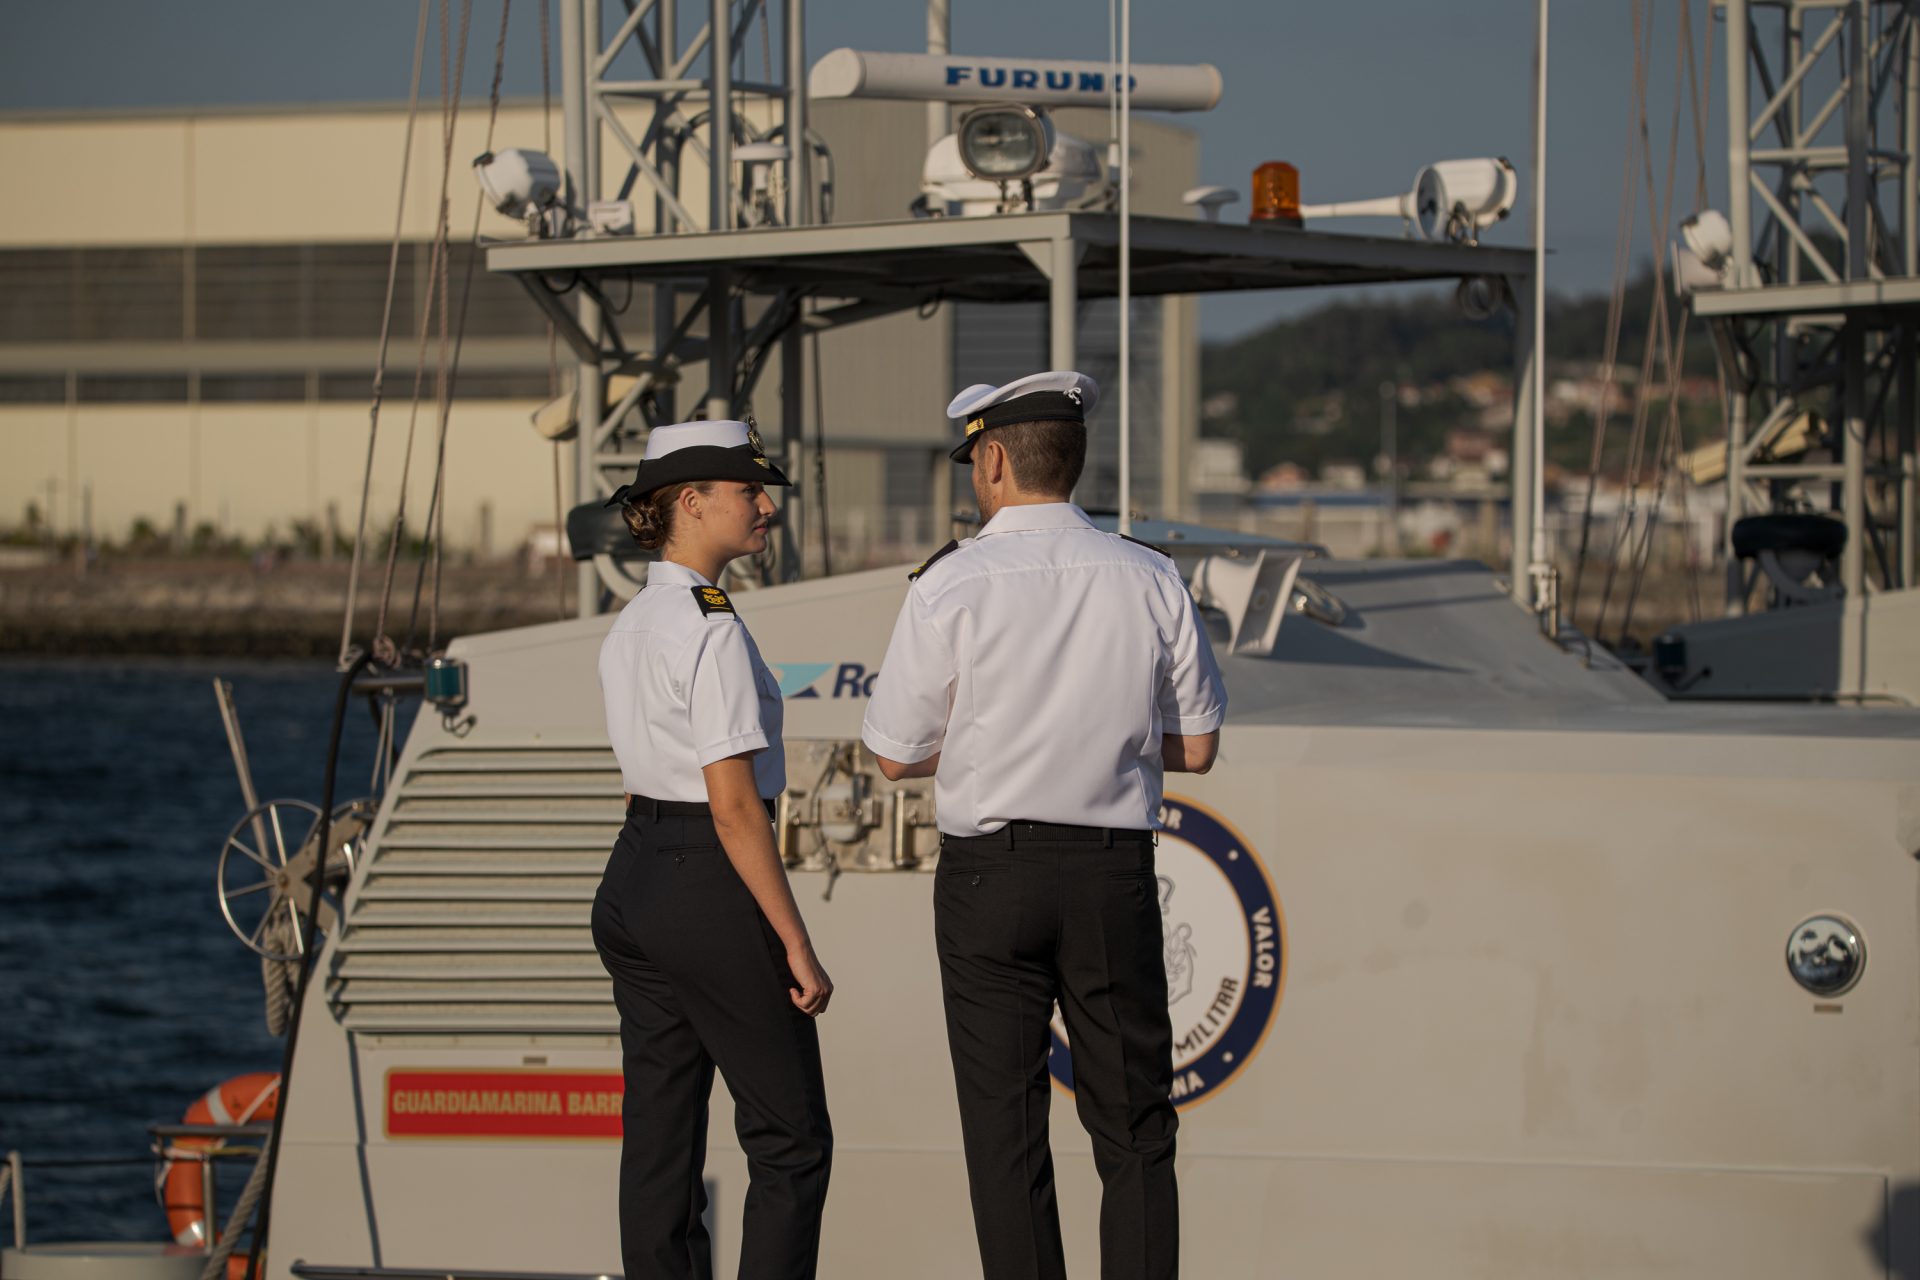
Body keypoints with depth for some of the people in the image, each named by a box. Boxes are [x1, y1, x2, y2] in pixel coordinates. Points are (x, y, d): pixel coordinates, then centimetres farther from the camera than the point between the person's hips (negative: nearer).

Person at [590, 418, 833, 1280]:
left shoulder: (628, 627, 12)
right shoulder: (711, 629, -16)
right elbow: (734, 806, -19)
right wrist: (797, 947, -16)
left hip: (633, 878, 9)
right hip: (712, 886, -9)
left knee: (660, 1141, 8)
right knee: (790, 1141, 0)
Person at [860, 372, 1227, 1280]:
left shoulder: (950, 587, -9)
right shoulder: (1151, 582, -1)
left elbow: (896, 755, -2)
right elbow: (1195, 750, 7)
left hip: (988, 872, -2)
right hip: (1116, 872, 2)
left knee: (1005, 1135, 4)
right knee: (1134, 1135, 7)